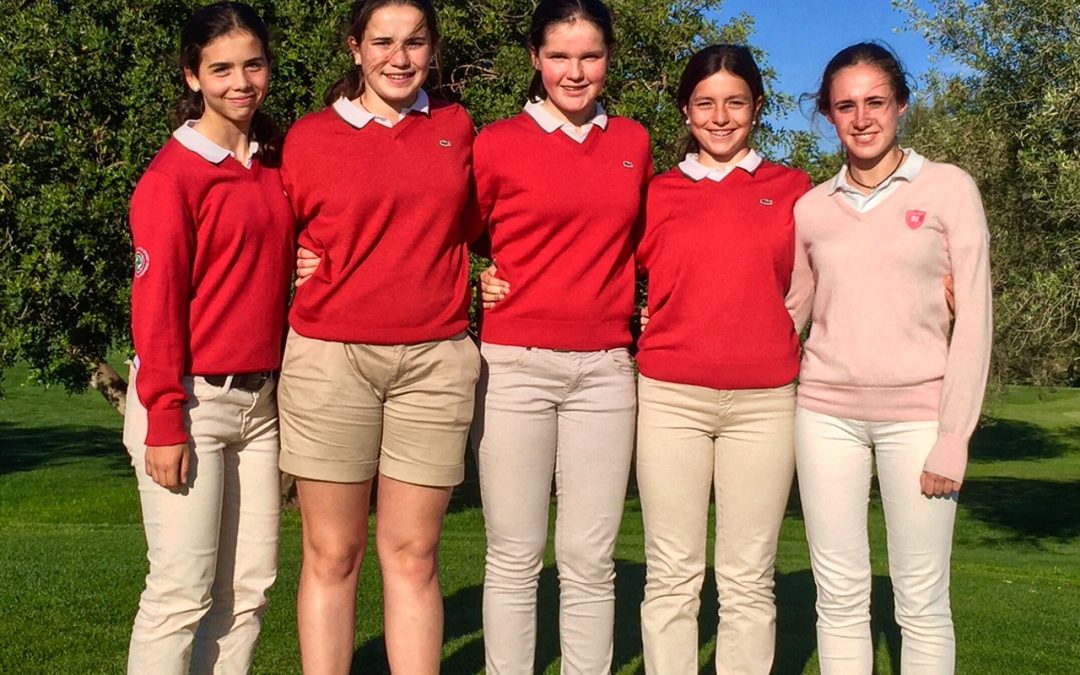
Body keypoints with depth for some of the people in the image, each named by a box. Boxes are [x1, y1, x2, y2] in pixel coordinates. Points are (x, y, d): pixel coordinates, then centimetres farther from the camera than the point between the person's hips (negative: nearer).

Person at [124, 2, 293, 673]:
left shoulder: (275, 163, 11)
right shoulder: (174, 174, -8)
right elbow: (156, 304, -11)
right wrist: (164, 422, -14)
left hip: (260, 399, 6)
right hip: (191, 399, -6)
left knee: (250, 588, 9)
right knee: (182, 592, -2)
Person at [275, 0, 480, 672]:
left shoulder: (457, 127, 12)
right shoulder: (310, 136, 6)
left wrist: (472, 282, 9)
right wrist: (310, 280, -1)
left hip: (436, 360, 1)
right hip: (330, 358, -1)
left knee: (413, 553, 3)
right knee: (332, 555, 3)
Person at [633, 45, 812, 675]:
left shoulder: (793, 189, 9)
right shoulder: (658, 193, 9)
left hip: (764, 402, 0)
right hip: (671, 398, 0)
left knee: (749, 578, 5)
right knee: (672, 577, 3)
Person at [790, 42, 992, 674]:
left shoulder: (948, 188, 1)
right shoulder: (810, 208, 9)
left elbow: (973, 321, -3)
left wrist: (953, 439, -8)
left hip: (917, 413, -2)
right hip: (826, 412, 3)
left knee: (923, 601, 1)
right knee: (840, 597, 6)